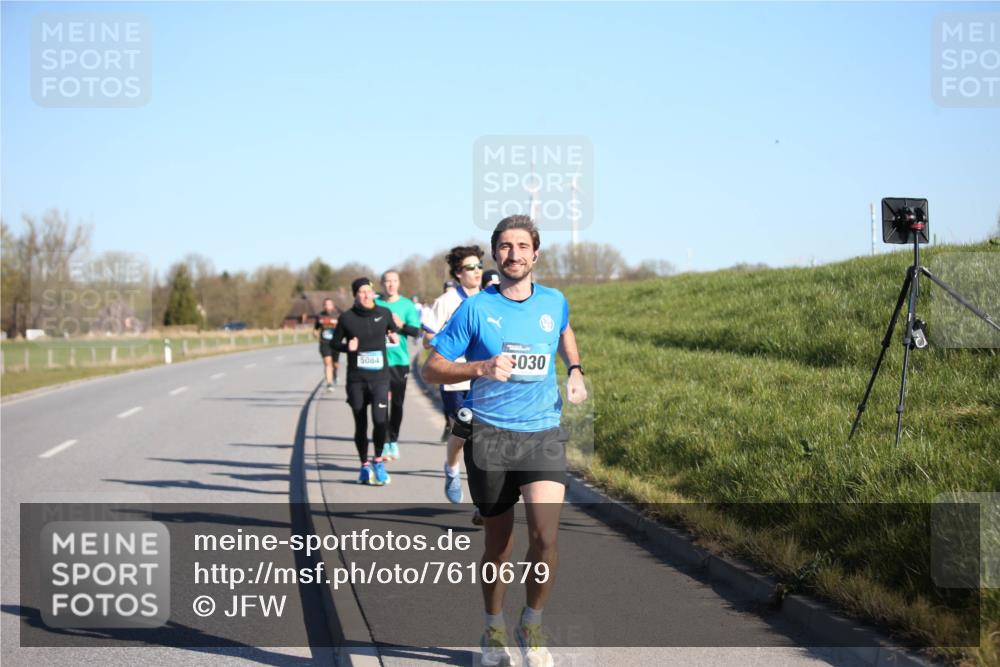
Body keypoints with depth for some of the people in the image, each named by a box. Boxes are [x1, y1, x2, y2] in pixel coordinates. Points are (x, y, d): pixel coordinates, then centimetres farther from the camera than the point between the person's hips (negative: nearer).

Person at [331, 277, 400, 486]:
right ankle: (364, 465, 23)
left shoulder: (384, 313, 4)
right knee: (360, 424, 7)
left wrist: (394, 336, -1)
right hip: (356, 379, 0)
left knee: (380, 419, -15)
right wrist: (347, 347, -12)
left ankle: (378, 461, 7)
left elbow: (393, 329, 22)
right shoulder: (347, 318, -1)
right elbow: (334, 343, 8)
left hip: (380, 377, 0)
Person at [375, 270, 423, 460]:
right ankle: (385, 443, -8)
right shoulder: (374, 304, 3)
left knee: (397, 403, 8)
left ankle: (393, 441, 21)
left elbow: (417, 331, -2)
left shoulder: (407, 305, 4)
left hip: (400, 360, 1)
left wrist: (402, 325, -19)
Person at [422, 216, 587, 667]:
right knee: (499, 545, 8)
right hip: (490, 438, -1)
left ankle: (532, 625, 8)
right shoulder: (475, 309, -4)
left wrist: (575, 371, 13)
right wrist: (481, 368, -17)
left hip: (543, 435, 1)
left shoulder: (554, 302, 5)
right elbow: (431, 370, -2)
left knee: (545, 536, -17)